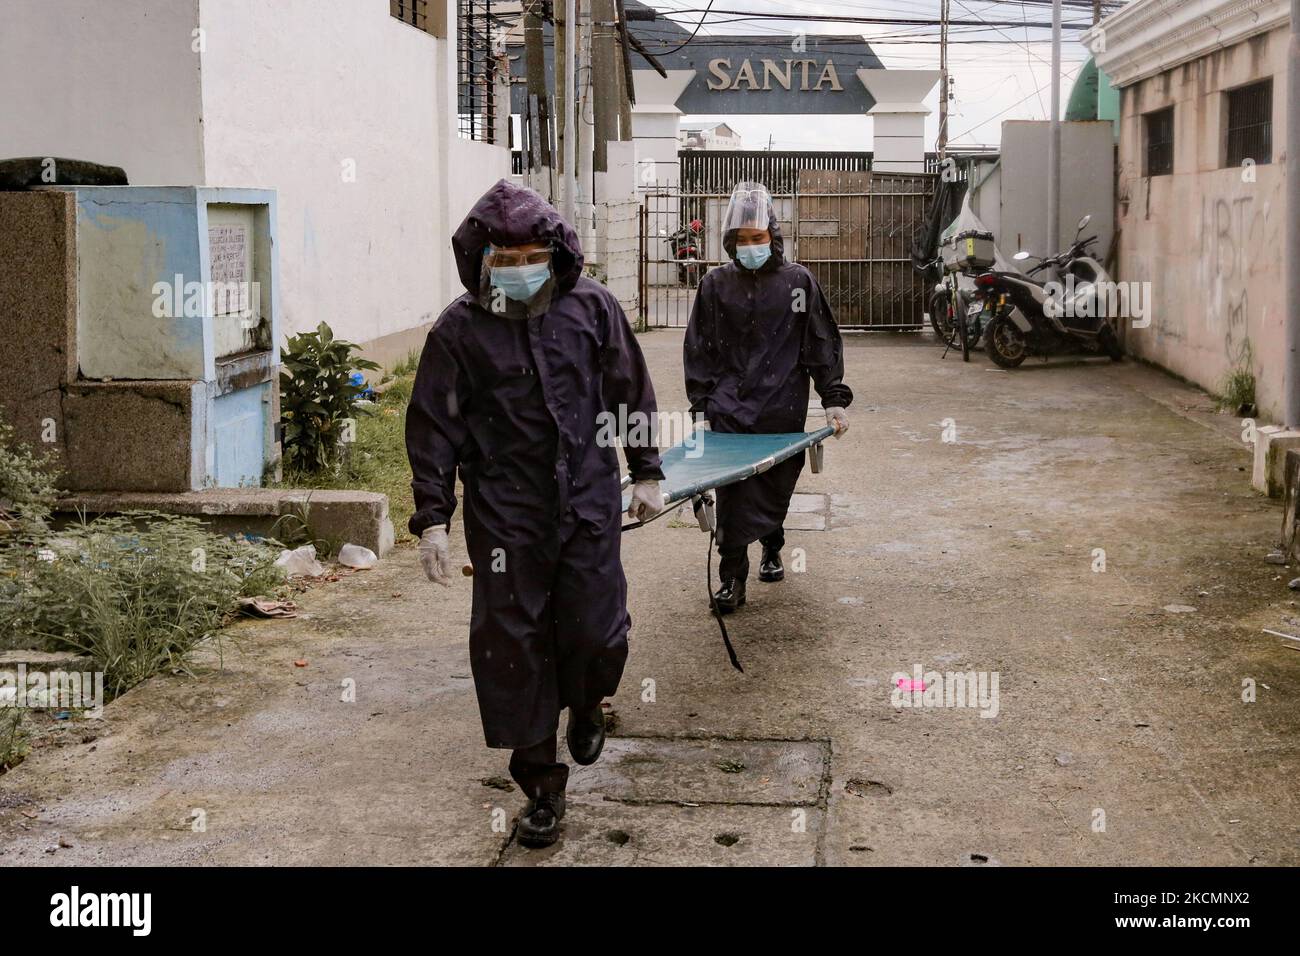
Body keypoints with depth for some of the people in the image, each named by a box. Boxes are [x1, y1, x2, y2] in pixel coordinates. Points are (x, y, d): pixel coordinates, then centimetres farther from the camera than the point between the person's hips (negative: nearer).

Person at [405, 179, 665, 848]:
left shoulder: (590, 307, 2)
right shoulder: (459, 329, -3)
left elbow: (631, 393, 12)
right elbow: (433, 427, -1)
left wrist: (646, 472, 12)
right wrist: (432, 518, -6)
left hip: (588, 503, 1)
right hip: (504, 513, -1)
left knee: (597, 632, -1)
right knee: (511, 647, 0)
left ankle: (585, 704, 37)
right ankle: (540, 785, 16)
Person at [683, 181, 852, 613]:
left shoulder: (798, 281, 3)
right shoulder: (716, 284, 5)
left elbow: (823, 343, 6)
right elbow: (699, 350, 9)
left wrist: (834, 399, 1)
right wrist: (701, 407, 5)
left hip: (782, 407, 0)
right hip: (729, 409, 0)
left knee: (776, 488, 11)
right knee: (731, 494, -7)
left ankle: (771, 547, 38)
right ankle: (732, 577, 1)